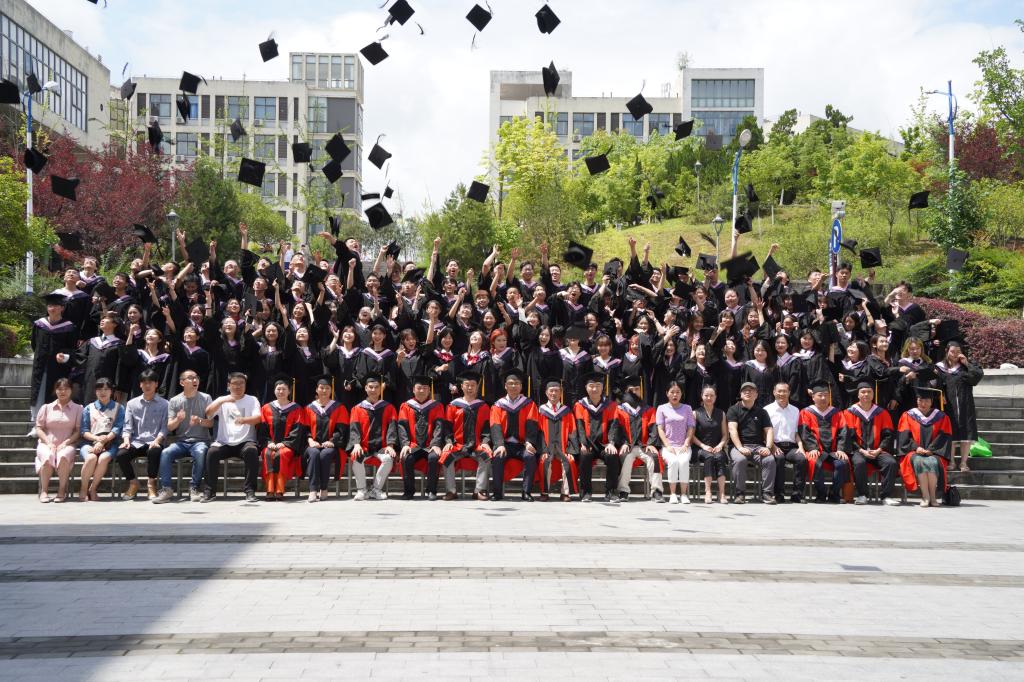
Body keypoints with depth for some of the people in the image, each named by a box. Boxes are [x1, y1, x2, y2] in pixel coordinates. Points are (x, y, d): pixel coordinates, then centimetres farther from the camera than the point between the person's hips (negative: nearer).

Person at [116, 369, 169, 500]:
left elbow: (164, 427, 1)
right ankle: (133, 483, -1)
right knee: (121, 454, -28)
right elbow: (127, 427, 10)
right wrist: (126, 440, -10)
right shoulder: (132, 403, 16)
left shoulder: (164, 404, 8)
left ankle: (151, 483, -13)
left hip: (153, 442, -3)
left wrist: (157, 441, -18)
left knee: (154, 451, -37)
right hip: (136, 442, 3)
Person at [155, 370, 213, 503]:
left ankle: (194, 488, -20)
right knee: (165, 453, -28)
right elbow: (169, 427, 4)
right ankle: (166, 489, -20)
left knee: (200, 452, -35)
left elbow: (211, 423, 1)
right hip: (180, 441, 2)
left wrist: (200, 421, -22)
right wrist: (178, 420, -19)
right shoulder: (174, 401, 7)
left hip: (200, 441, -2)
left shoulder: (205, 398, 5)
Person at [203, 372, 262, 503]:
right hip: (224, 443, 1)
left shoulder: (252, 400, 10)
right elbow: (208, 413, -2)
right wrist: (222, 400, -18)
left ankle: (250, 491, -27)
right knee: (212, 452, -29)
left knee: (252, 451, -34)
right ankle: (209, 491, -17)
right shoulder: (222, 400, 15)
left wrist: (244, 420, -29)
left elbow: (258, 418, -7)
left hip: (245, 442, -1)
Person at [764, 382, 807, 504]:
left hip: (791, 446, 3)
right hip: (775, 446, -3)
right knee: (779, 458, -36)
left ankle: (797, 495, -22)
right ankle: (779, 495, -28)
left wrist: (800, 446, 2)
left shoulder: (795, 410, 21)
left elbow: (797, 432, 20)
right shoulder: (767, 410, 8)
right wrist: (773, 447, -14)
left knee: (802, 458, -28)